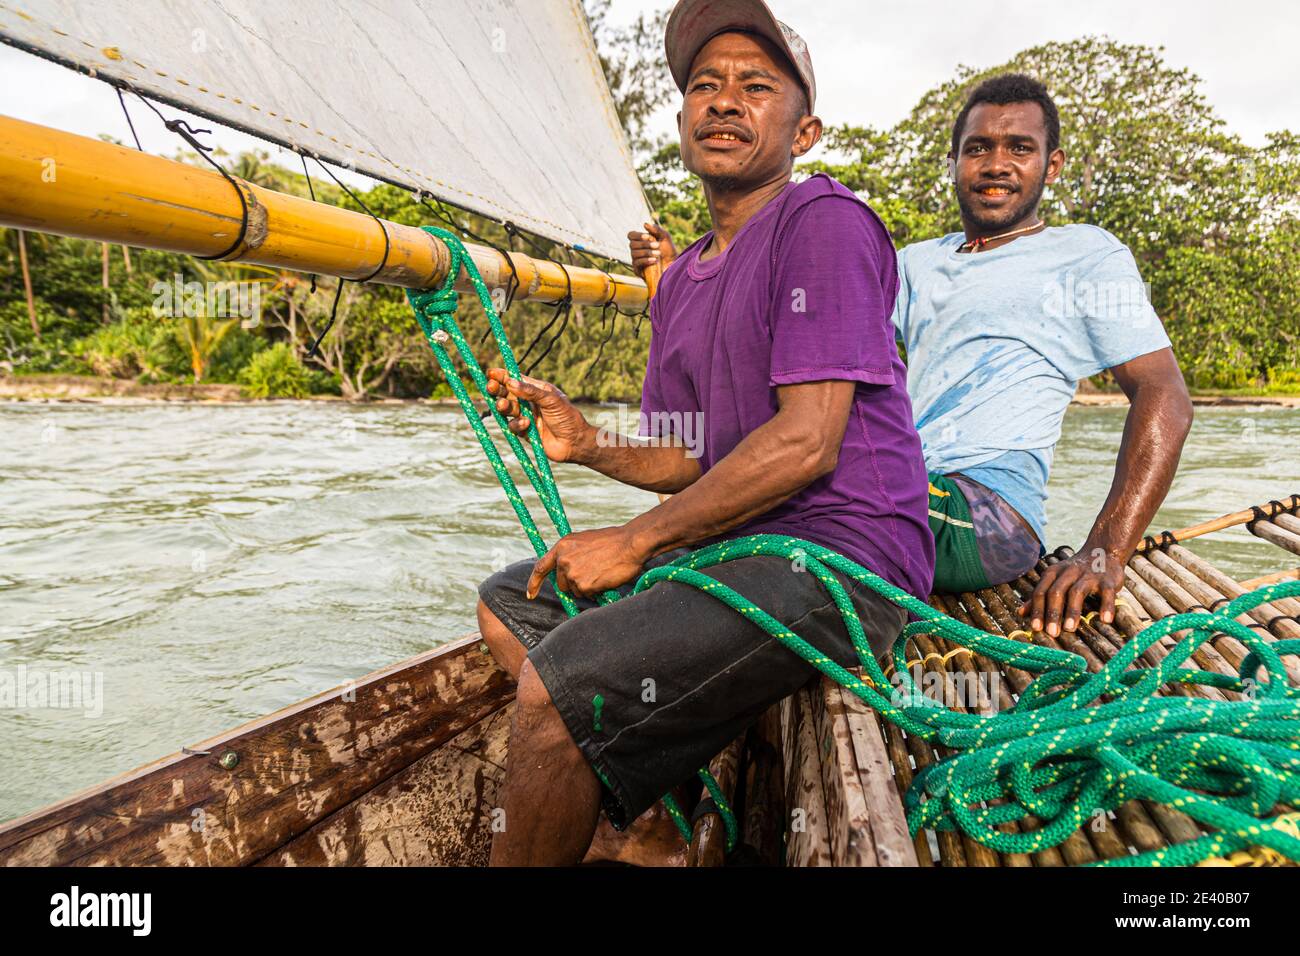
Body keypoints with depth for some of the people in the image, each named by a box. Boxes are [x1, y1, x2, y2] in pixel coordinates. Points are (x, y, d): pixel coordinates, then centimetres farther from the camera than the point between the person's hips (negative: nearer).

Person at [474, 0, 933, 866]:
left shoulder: (824, 221, -10)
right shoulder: (683, 278, 17)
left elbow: (804, 442, -19)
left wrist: (636, 541, -15)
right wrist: (589, 445, -1)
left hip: (837, 560, -9)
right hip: (739, 549, 10)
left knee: (555, 689, -24)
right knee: (510, 607, 12)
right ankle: (644, 821, 6)